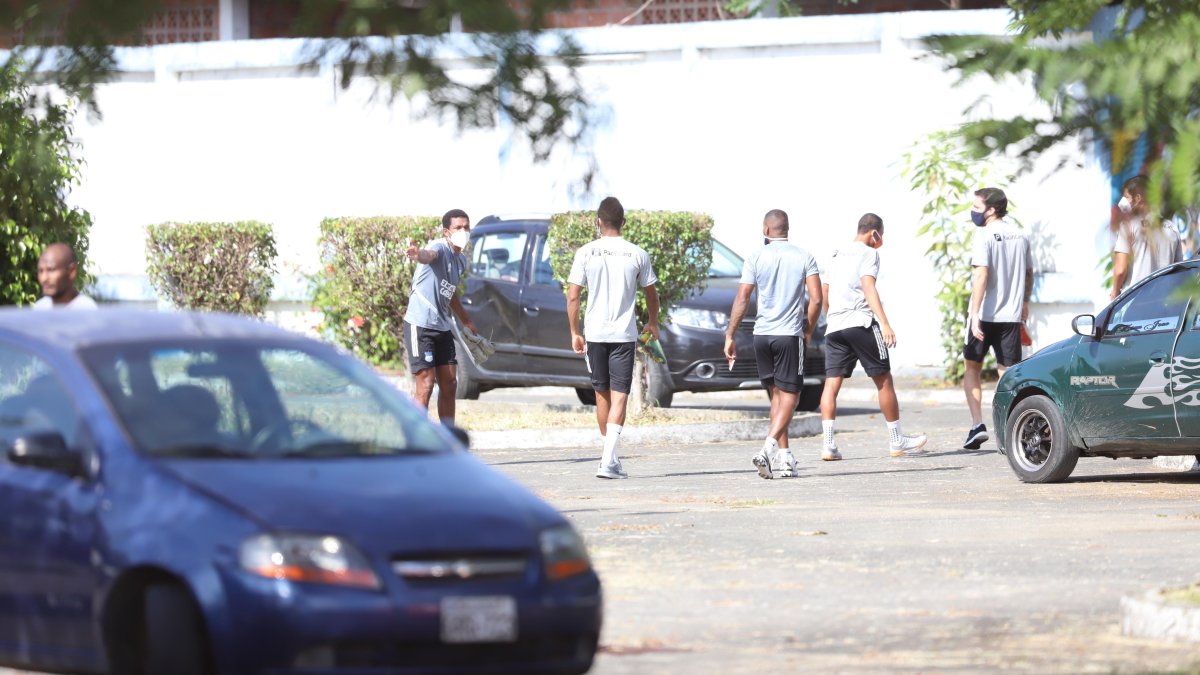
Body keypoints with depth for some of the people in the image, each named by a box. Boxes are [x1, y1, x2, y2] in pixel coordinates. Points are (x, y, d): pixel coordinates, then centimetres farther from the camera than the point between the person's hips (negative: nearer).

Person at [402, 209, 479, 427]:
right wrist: (417, 254, -64)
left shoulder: (461, 261, 12)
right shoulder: (440, 248, -14)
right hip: (420, 325, -8)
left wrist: (467, 321, 36)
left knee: (449, 385, 9)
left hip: (443, 327, 8)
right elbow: (428, 255, -40)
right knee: (426, 385, -10)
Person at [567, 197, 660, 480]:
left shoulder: (586, 253, -2)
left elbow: (573, 296, -4)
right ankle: (609, 459, -16)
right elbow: (651, 294, 11)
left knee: (602, 393, 16)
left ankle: (609, 453, 28)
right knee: (619, 395, -3)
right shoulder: (637, 255, -1)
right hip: (624, 334, -1)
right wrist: (653, 323, 29)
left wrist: (575, 332, 6)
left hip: (594, 332, 1)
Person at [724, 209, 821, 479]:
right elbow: (816, 299, -5)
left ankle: (785, 457, 10)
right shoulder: (804, 257, 0)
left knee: (776, 394, 13)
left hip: (762, 335, 2)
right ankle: (767, 449, -19)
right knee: (789, 395, 0)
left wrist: (729, 336, 3)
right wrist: (809, 331, 9)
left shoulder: (756, 258, 2)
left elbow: (741, 300, -1)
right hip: (790, 335, -2)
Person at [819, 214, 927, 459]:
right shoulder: (867, 254, -1)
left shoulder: (835, 256, 21)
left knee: (832, 384, -1)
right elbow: (868, 288, -14)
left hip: (834, 326, 6)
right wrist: (885, 324, -21)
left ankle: (828, 444, -13)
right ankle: (896, 441, 10)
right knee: (884, 380, 4)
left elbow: (824, 294, 24)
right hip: (861, 322, -6)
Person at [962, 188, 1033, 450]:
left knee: (972, 368, 11)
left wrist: (975, 313, -21)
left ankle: (977, 424, -2)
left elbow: (982, 274, -19)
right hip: (1011, 315, 4)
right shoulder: (1020, 236, 9)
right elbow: (1029, 273, 20)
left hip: (985, 314, -4)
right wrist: (1024, 302, 34)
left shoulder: (984, 235, -10)